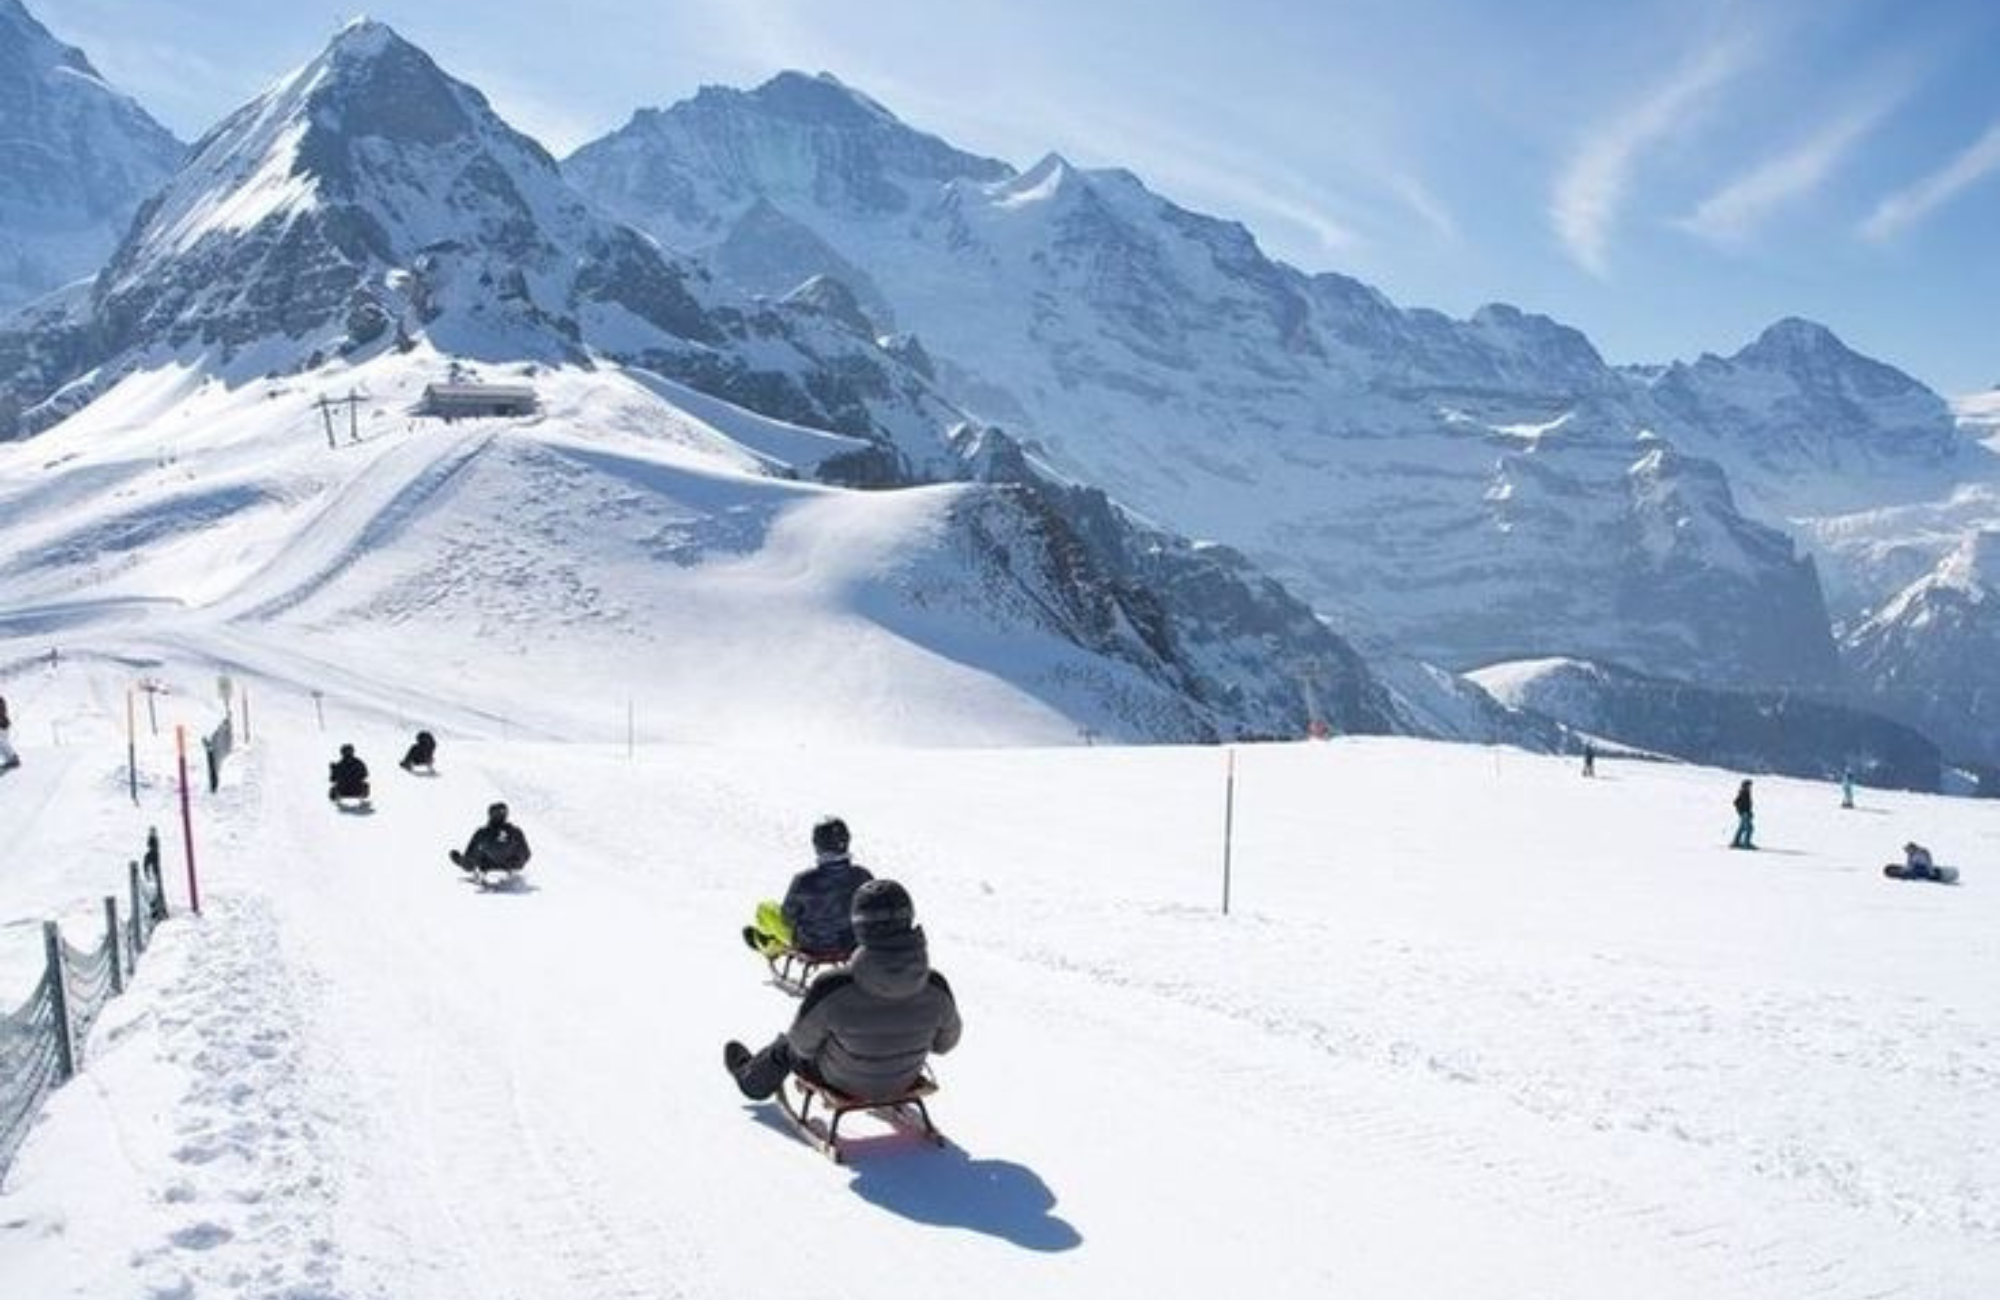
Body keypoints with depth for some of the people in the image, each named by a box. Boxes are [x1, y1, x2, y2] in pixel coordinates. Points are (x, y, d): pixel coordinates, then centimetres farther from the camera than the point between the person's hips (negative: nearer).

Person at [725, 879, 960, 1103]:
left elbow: (802, 1043, -18)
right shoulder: (936, 987, -29)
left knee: (790, 1046, 29)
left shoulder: (831, 988, -37)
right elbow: (946, 1041, -8)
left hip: (844, 1082, -2)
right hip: (904, 1083, 3)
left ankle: (751, 1077, 61)